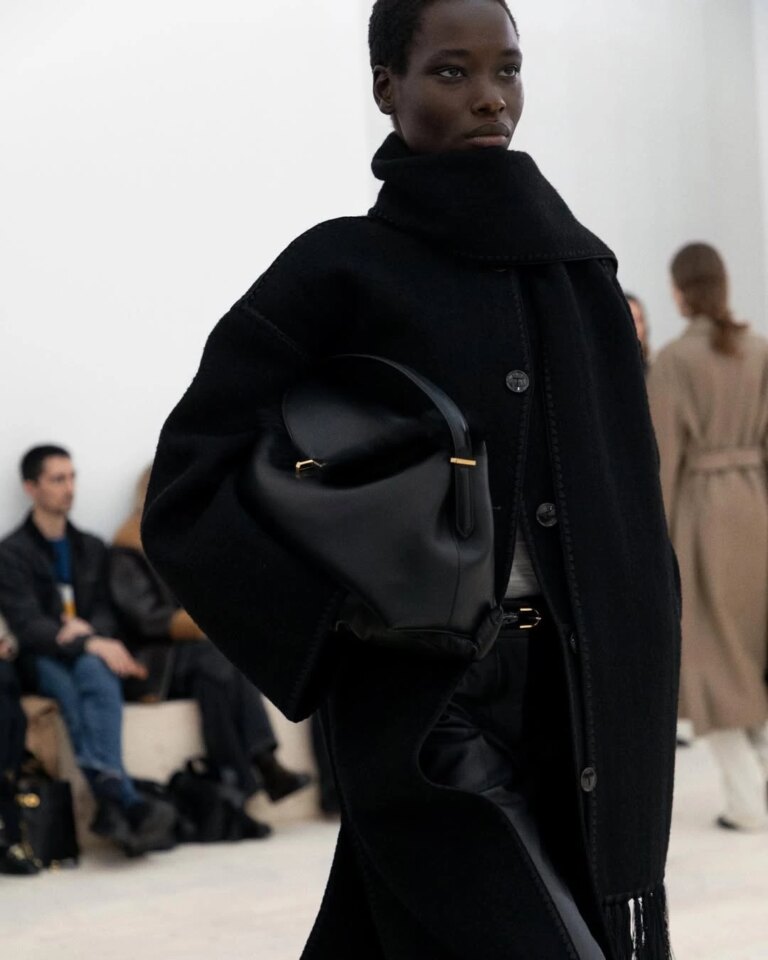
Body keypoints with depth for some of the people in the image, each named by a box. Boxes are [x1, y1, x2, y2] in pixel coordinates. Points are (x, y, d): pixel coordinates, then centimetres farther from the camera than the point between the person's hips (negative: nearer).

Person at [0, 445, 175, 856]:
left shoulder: (91, 548, 22)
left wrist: (87, 630, -10)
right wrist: (92, 645, -25)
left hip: (89, 654, 3)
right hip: (41, 662, -3)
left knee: (94, 672, -36)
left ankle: (110, 800, -55)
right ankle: (126, 801, -55)